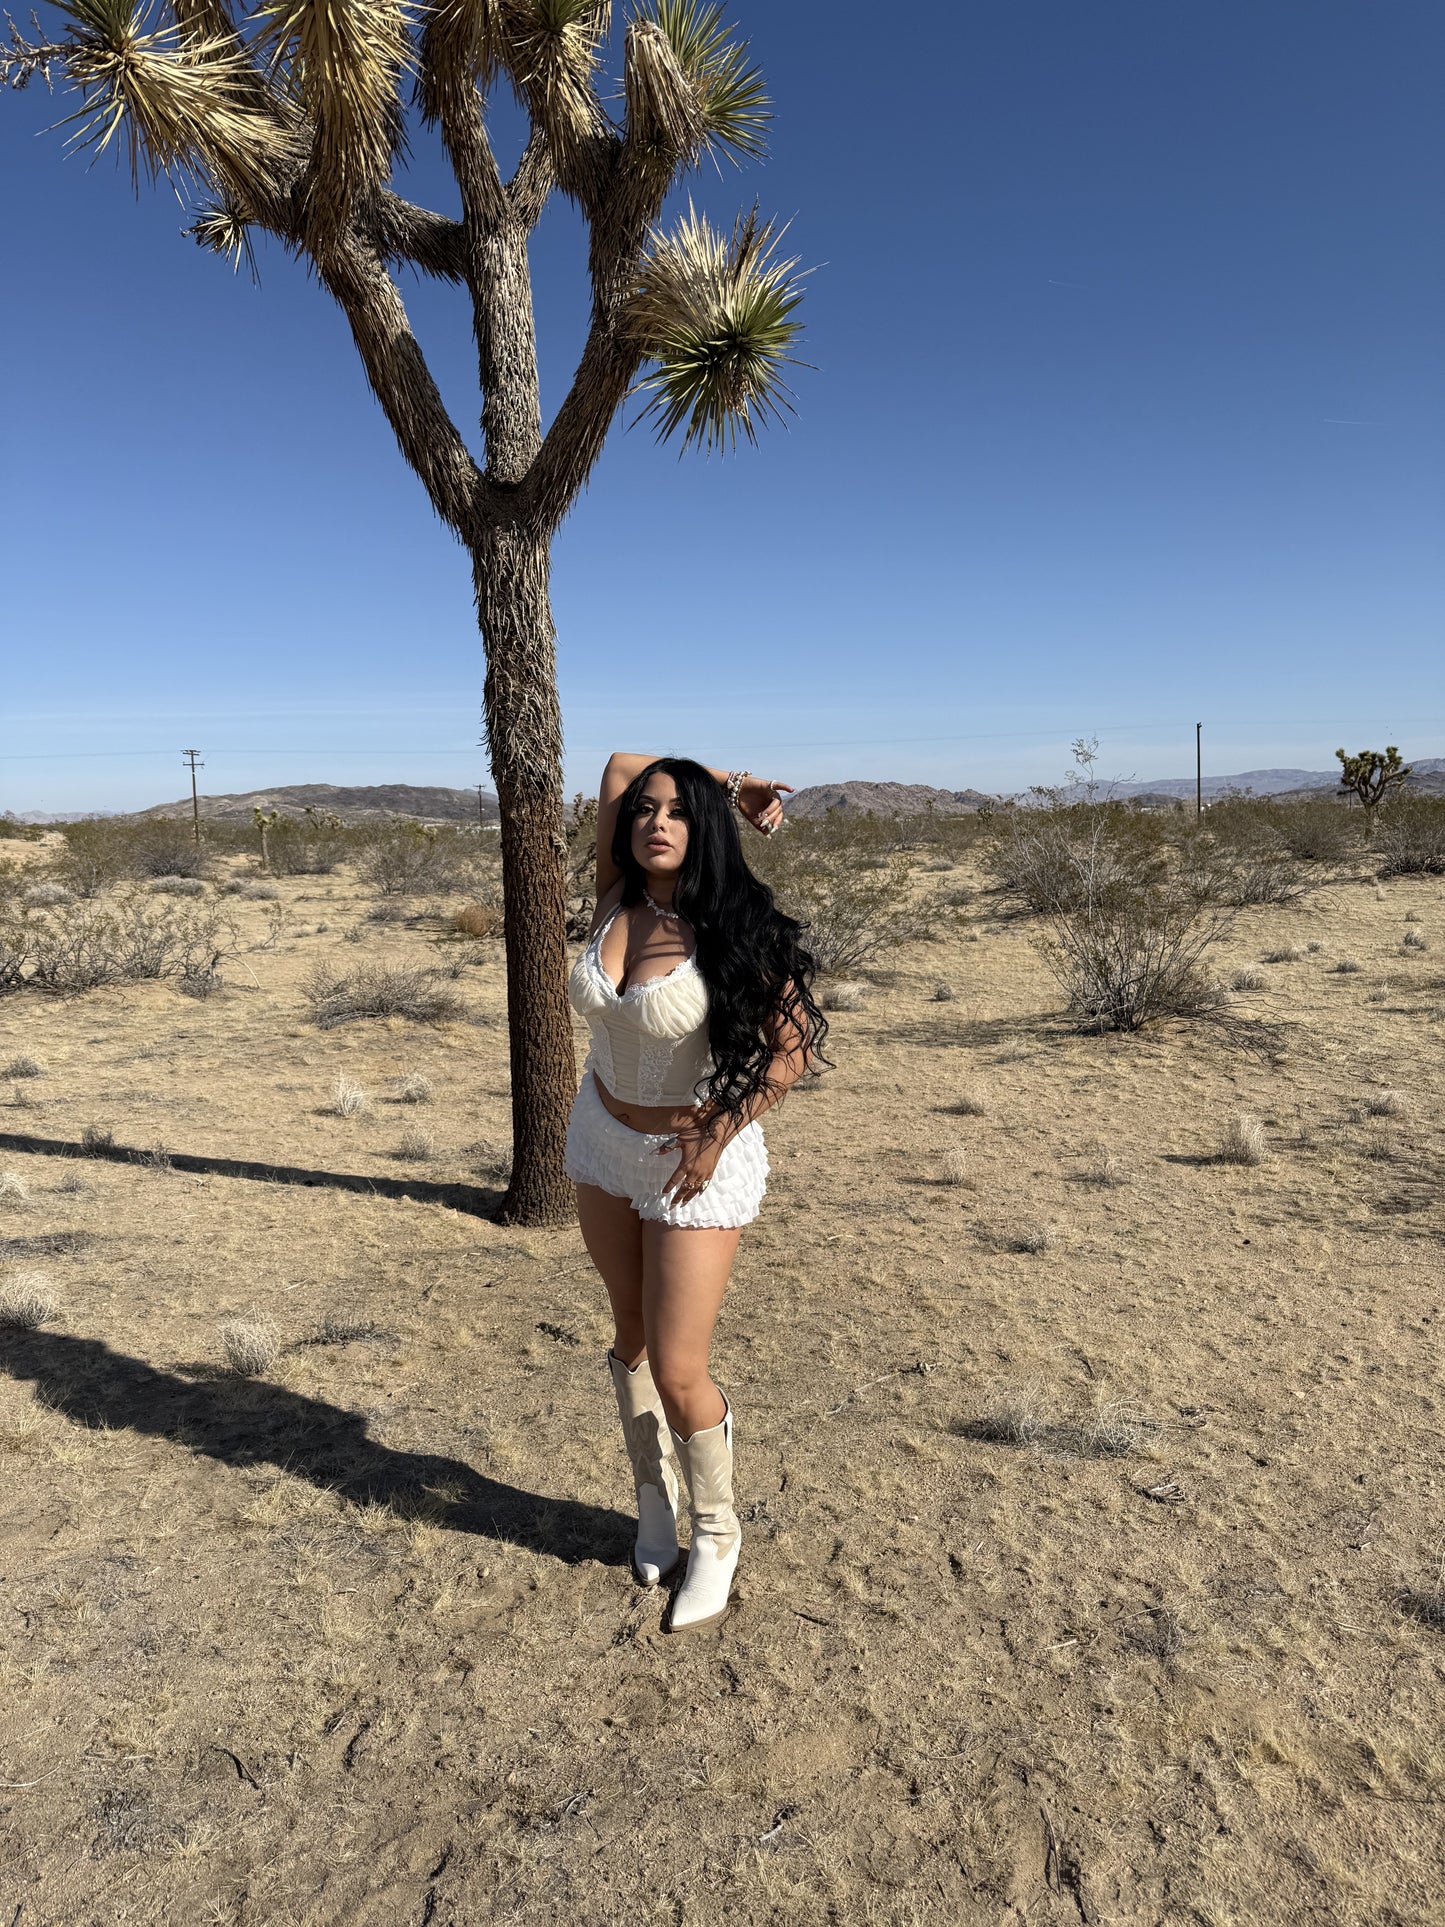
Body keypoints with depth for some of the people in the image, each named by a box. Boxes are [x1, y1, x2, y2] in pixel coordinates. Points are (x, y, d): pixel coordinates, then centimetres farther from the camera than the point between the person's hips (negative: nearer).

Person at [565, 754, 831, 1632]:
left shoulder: (732, 931, -19)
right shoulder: (618, 902, -6)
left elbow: (795, 1043, -15)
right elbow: (620, 763, 4)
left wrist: (719, 1135, -19)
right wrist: (733, 782, 3)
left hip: (698, 1161, -6)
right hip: (604, 1141, 6)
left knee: (678, 1372, -3)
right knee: (632, 1334, 18)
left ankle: (717, 1533, 24)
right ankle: (656, 1506, 39)